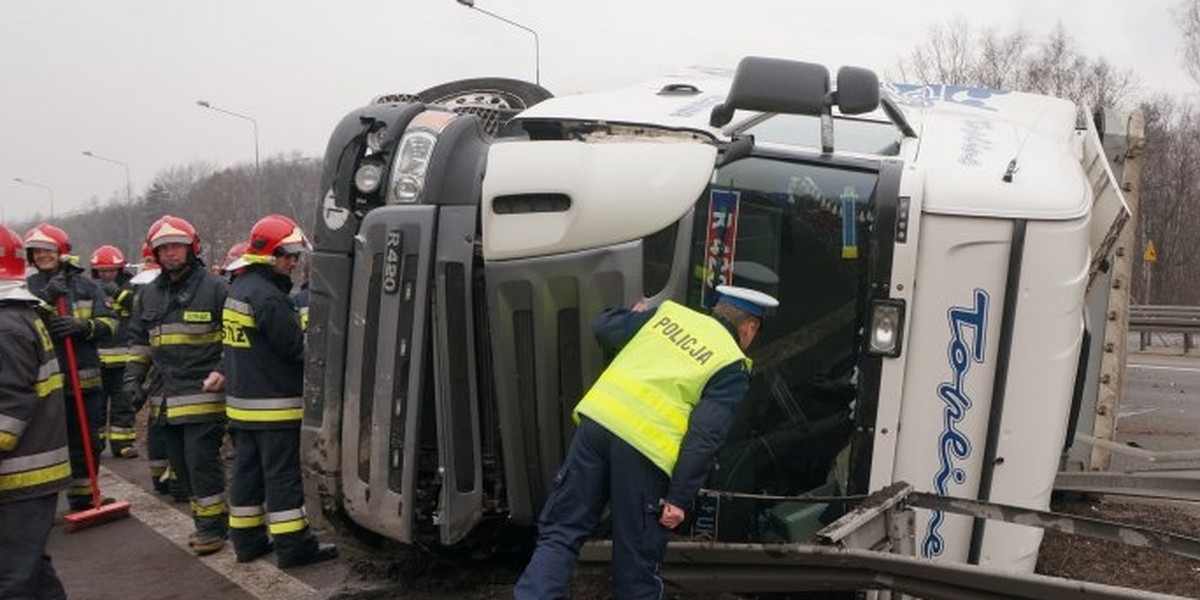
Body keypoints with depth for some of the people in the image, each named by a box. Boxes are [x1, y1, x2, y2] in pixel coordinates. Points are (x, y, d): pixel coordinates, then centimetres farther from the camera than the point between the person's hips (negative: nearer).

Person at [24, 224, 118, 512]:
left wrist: (83, 326, -18)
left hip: (84, 379, 2)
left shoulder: (86, 286, 6)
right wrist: (45, 299, -21)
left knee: (87, 443, 11)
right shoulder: (28, 288, 3)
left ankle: (82, 498, 26)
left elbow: (109, 322, 1)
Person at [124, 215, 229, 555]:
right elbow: (139, 339, 24)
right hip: (168, 397, 7)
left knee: (202, 461, -7)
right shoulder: (150, 294, 15)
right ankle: (205, 520, 24)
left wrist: (223, 371, -13)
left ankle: (213, 526, 5)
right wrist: (134, 377, 14)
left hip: (204, 394, -7)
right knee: (181, 464, 12)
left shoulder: (213, 287, -4)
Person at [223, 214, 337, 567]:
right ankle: (292, 545, 2)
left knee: (248, 470, 14)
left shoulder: (238, 290, 13)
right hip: (274, 405, -10)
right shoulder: (268, 297, -19)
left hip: (242, 404, 10)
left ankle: (247, 539, 22)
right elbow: (296, 347, -20)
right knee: (283, 475, -4)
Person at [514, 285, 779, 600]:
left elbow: (603, 328, 21)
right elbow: (704, 438, -7)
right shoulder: (732, 367, 4)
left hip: (598, 421, 4)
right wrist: (680, 498, -6)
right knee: (636, 559, 11)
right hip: (644, 446, -4)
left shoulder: (669, 312, 16)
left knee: (560, 532, 12)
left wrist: (633, 315, 42)